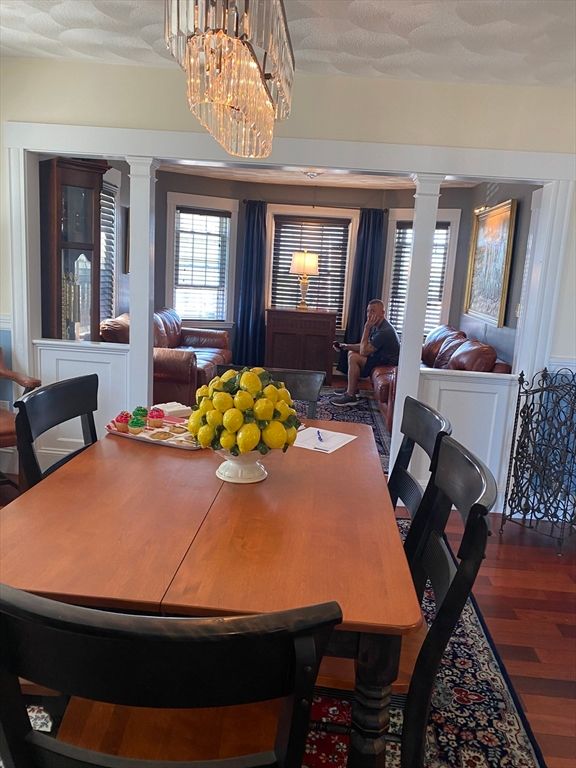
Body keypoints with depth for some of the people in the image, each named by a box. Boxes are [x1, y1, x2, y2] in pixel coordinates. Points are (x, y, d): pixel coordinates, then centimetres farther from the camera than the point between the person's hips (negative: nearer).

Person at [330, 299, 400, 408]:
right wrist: (345, 346, -1)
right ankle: (352, 388, 16)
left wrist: (367, 328, -24)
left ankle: (350, 397, -15)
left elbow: (364, 351, -26)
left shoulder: (385, 331, -27)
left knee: (354, 358, -22)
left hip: (387, 364, -11)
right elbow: (366, 347, 10)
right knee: (351, 352, 15)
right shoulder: (377, 326, 5)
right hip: (380, 358, 11)